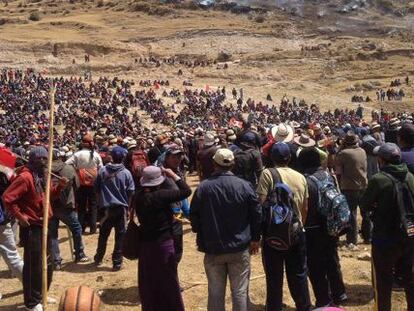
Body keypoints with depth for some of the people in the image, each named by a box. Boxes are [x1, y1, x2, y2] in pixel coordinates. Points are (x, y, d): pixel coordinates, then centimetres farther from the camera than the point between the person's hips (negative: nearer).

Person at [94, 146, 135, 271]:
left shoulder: (102, 171, -4)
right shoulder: (126, 173, -7)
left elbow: (96, 187, 2)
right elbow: (131, 191, -5)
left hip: (106, 207, 2)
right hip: (121, 207, -2)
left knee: (103, 234, 18)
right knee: (120, 236, 5)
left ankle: (98, 258, 31)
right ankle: (117, 262, 7)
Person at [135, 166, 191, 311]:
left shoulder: (139, 196, -4)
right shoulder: (161, 195, -22)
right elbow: (186, 191, -18)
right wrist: (173, 175, -8)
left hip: (145, 243, 6)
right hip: (163, 243, -6)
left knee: (148, 283, 18)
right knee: (168, 282, 10)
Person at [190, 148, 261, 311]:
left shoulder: (203, 187, -8)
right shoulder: (244, 185, -9)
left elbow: (194, 216, -1)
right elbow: (256, 214, -3)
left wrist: (202, 238, 16)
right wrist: (255, 238, 10)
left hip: (213, 248, 1)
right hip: (240, 248, 0)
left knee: (215, 292, 11)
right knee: (240, 292, 8)